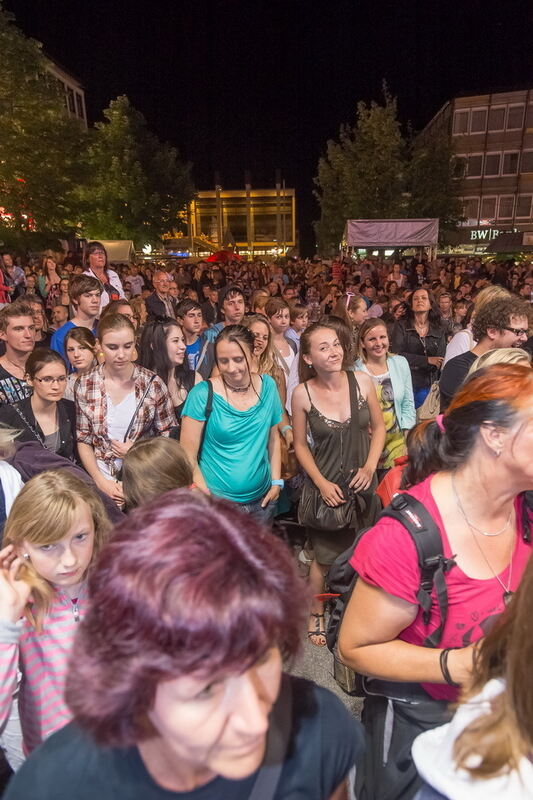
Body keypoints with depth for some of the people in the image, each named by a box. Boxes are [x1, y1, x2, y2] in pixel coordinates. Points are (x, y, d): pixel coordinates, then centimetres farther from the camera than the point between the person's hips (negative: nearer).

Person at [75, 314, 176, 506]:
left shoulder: (153, 384, -4)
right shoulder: (84, 385, 0)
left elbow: (168, 435, 4)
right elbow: (83, 440, 4)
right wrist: (101, 481, -7)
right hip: (102, 479, 1)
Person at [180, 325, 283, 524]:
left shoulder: (268, 386, -2)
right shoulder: (203, 394, -14)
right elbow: (188, 456, -12)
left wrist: (276, 481, 3)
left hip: (262, 500, 4)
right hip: (217, 503, -4)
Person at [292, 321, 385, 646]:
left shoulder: (362, 381, -10)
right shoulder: (302, 393, -13)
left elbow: (379, 427, 2)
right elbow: (301, 445, -2)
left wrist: (370, 467, -9)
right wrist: (322, 483, -10)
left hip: (362, 484, 2)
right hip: (325, 485, -1)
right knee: (325, 558, 12)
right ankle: (317, 614, 38)